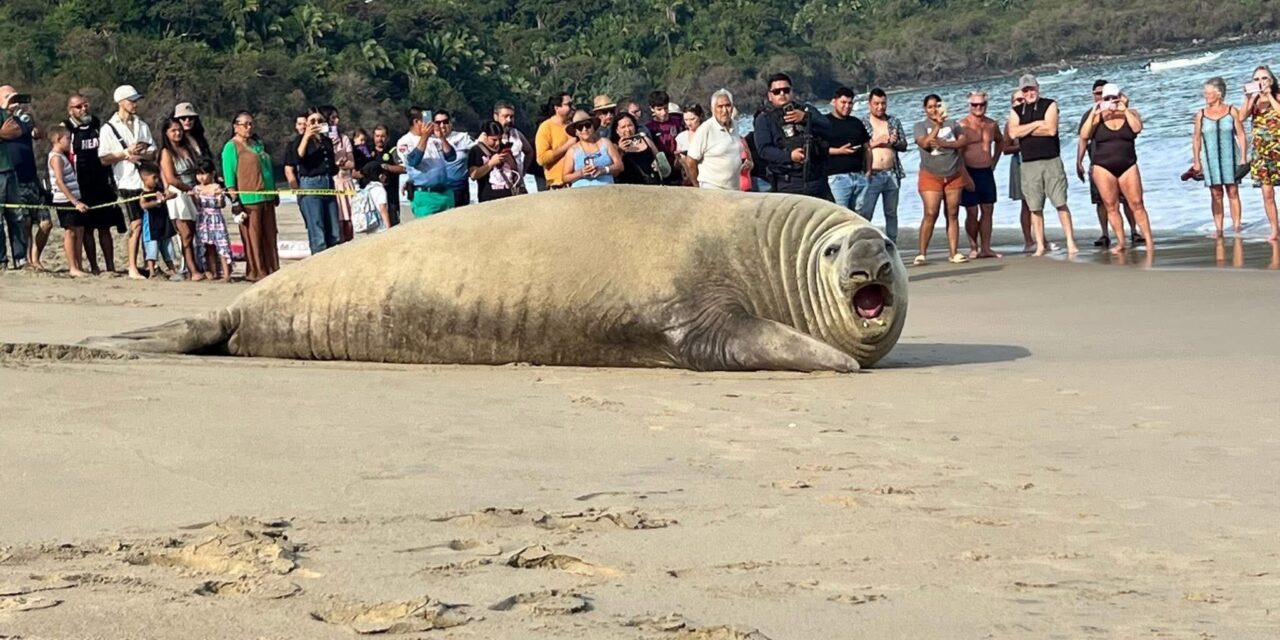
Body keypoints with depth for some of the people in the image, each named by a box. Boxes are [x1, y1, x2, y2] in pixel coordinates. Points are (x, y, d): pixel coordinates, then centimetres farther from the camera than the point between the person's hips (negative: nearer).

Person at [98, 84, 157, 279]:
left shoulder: (142, 126, 14)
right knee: (136, 223, -10)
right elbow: (104, 159, -4)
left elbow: (153, 155, 10)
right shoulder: (109, 128, 1)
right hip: (127, 183, -5)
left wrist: (139, 156, -9)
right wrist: (126, 153, -13)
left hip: (146, 180, 5)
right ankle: (133, 268, -6)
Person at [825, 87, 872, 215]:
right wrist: (839, 151, -18)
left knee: (861, 216, 6)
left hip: (859, 175, 6)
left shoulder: (857, 123, 19)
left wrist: (867, 170, 11)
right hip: (837, 177, -6)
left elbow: (866, 147, 21)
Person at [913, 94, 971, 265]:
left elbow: (964, 140, -4)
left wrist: (944, 143, -15)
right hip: (931, 176, -3)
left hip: (954, 176, 3)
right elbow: (925, 143, -16)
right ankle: (922, 253, -9)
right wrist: (938, 124, -21)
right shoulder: (920, 126, 1)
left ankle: (954, 253, 4)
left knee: (953, 215, 2)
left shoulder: (952, 124, 9)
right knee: (930, 214, -13)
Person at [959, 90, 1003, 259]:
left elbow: (1000, 141, 29)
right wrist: (965, 175, -17)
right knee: (972, 212, -2)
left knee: (988, 210, 5)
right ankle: (973, 247, 7)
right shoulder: (963, 125, -9)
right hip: (970, 172, -6)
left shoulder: (992, 125, 9)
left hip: (987, 172, 6)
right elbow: (957, 152, -13)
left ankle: (985, 248, 9)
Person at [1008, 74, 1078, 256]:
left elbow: (1051, 129, -11)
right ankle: (1040, 246, 9)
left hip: (1051, 161, -3)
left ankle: (1071, 242, -4)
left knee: (1061, 203, -6)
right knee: (1035, 208, 4)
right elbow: (1013, 132, -6)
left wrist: (1025, 130, -5)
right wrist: (1036, 124, -8)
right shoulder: (1017, 111, 12)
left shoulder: (1049, 105, 4)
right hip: (1029, 164, 3)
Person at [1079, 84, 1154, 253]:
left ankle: (1149, 240, -4)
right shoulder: (1098, 117, 5)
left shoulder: (1130, 113, 7)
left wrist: (1125, 111, -17)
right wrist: (1093, 115, -16)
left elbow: (1137, 128, -12)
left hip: (1128, 166, 0)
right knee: (1111, 206, 0)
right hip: (1103, 167, 0)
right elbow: (1084, 135, -8)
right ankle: (1120, 242, 7)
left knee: (1137, 204, -5)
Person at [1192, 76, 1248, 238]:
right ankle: (1218, 228, 3)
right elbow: (1196, 139, 5)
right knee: (1216, 194, 1)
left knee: (1233, 192, -1)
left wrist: (1243, 157, -4)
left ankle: (1236, 226, 2)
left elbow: (1241, 135, 1)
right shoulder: (1201, 114, 3)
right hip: (1210, 158, 1)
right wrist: (1196, 161, 0)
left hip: (1230, 157, -1)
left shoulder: (1232, 111, 0)